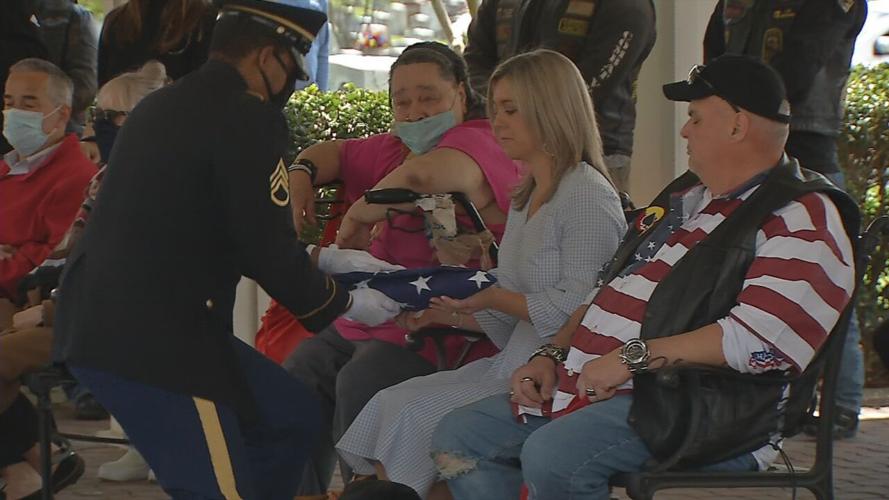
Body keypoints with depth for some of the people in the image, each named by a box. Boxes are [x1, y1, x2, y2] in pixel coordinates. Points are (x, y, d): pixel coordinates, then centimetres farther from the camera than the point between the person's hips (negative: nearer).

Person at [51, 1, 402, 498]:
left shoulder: (170, 104, 17)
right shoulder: (245, 117, -12)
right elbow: (267, 252, -11)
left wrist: (324, 258, 26)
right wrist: (345, 302, 6)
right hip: (153, 336, -10)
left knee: (290, 416, 18)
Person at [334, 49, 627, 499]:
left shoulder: (588, 197, -11)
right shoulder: (526, 199, 19)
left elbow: (575, 311, -18)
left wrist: (492, 297, -12)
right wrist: (443, 313, 7)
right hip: (511, 365, 9)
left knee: (416, 415, -19)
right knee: (390, 403, -6)